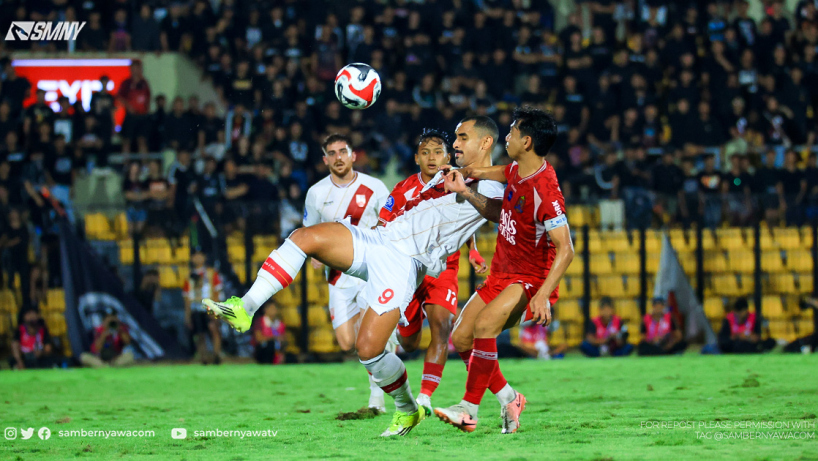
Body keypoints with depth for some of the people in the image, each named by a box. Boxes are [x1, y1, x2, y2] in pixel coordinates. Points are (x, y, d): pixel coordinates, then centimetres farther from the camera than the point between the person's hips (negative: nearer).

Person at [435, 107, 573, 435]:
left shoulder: (545, 190, -25)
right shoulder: (516, 171, 1)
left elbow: (565, 250, -27)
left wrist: (543, 295, -36)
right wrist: (465, 192, 10)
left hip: (531, 280, -9)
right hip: (502, 274, 9)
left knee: (484, 325, -30)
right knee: (461, 339, 3)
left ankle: (469, 409, -23)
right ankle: (508, 398, 16)